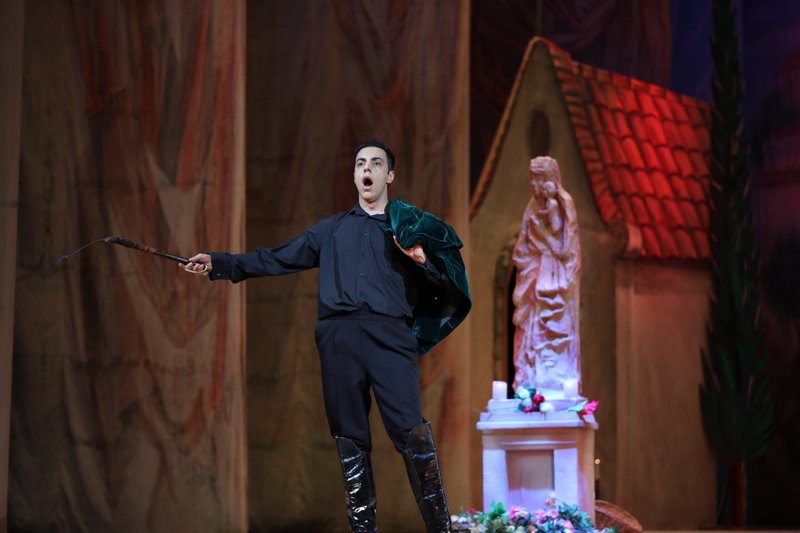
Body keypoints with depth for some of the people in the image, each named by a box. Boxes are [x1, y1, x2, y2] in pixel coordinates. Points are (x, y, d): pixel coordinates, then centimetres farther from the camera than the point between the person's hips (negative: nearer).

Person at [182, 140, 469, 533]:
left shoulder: (409, 226, 16)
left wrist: (423, 260, -9)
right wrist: (220, 264, 13)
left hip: (389, 336, -3)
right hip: (339, 338, 3)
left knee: (411, 431, -15)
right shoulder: (331, 229, 22)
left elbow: (447, 283, 11)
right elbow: (277, 259, 20)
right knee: (350, 437, 2)